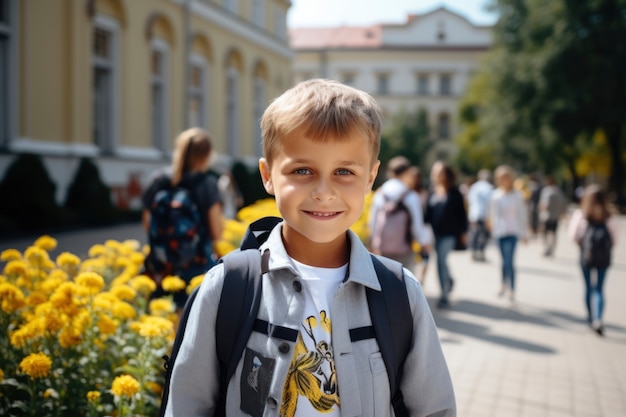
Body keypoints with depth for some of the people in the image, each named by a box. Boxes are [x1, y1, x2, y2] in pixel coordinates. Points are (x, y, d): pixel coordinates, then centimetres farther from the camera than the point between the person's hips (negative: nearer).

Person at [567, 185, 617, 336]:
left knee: (589, 287, 16)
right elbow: (614, 238, -1)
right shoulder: (609, 217, -6)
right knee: (599, 289, 3)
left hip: (586, 256, 0)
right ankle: (597, 319, -14)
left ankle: (591, 317, 26)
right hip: (604, 257, 0)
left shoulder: (580, 214, -9)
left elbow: (573, 235, -4)